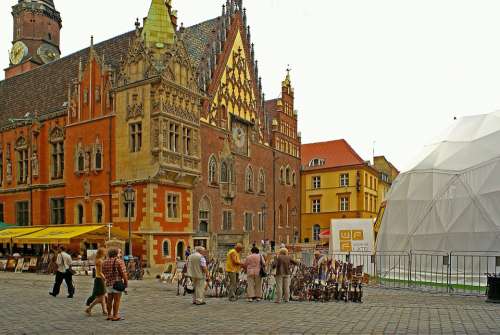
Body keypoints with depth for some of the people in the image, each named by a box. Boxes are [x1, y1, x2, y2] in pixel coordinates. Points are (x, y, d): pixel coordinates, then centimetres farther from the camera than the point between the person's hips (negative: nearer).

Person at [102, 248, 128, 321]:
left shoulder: (105, 262, 9)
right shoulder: (119, 261, -10)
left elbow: (104, 273, 14)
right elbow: (123, 273, -13)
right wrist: (126, 281, -5)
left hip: (108, 283, 7)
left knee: (109, 300, 15)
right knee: (117, 300, -2)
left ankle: (109, 315, 22)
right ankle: (115, 316, 0)